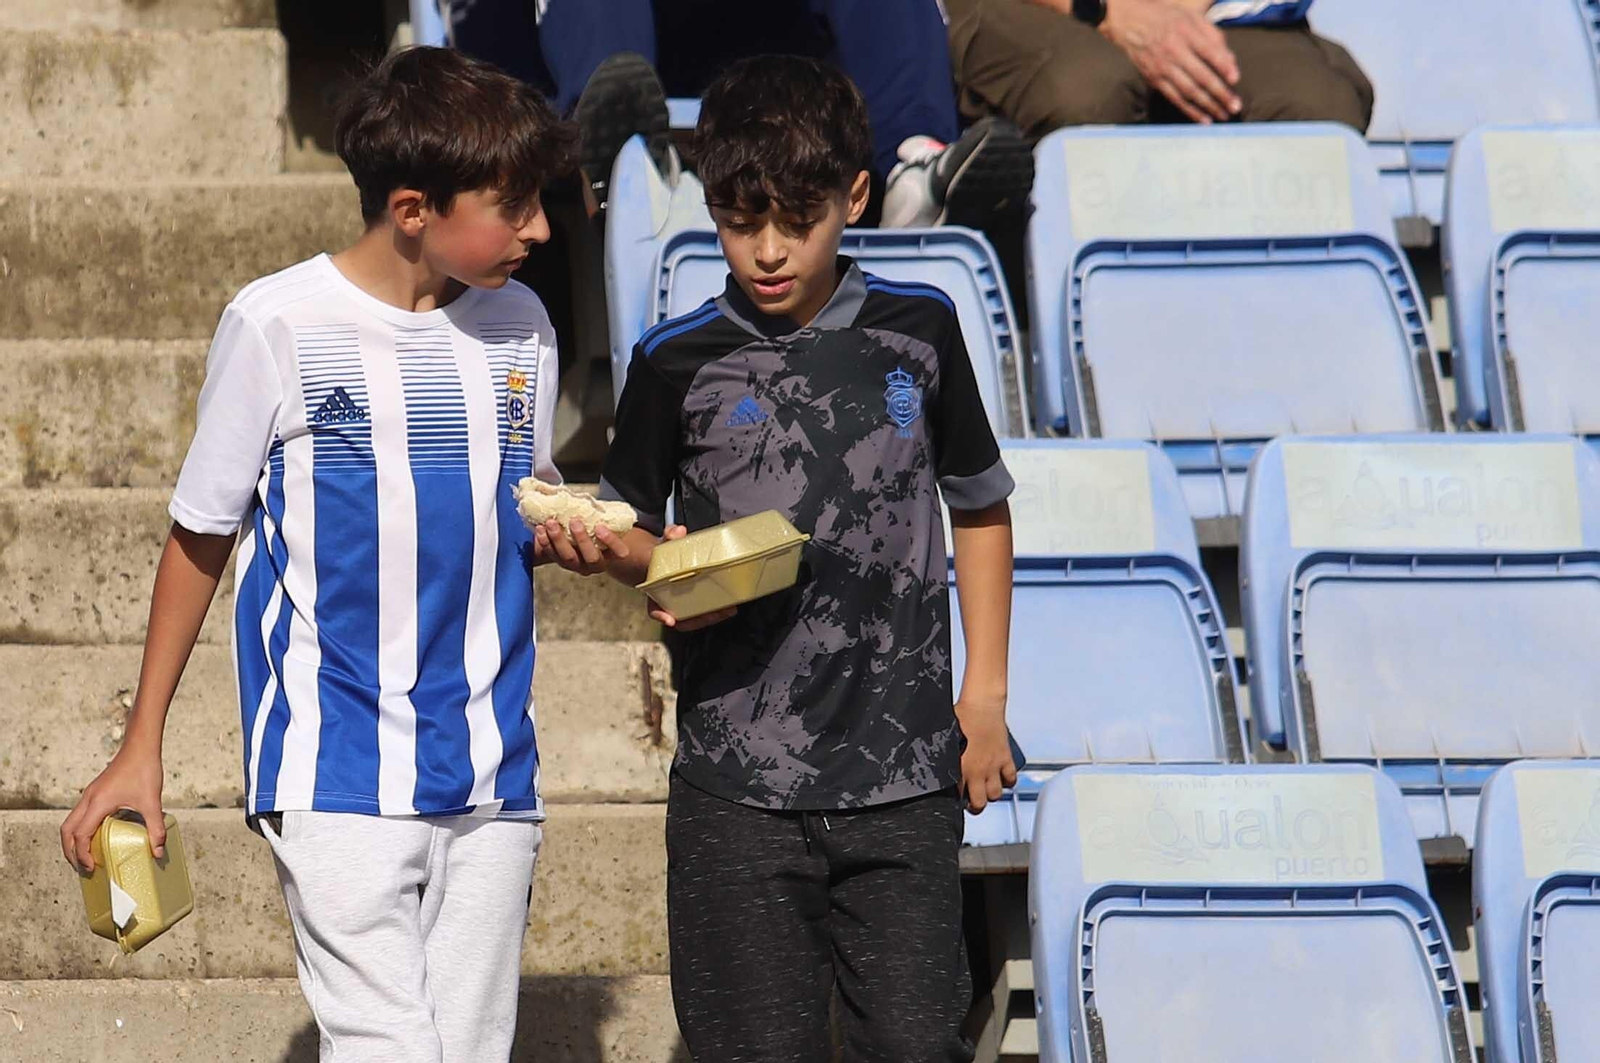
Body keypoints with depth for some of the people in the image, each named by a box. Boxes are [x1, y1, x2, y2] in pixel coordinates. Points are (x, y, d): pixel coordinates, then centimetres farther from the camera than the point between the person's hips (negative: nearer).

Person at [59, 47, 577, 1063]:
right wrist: (141, 750, 6)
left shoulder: (518, 324, 7)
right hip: (338, 774, -5)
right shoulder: (279, 323, -6)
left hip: (493, 774, 5)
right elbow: (202, 538, 3)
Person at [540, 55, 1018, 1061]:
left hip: (904, 778, 1)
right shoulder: (679, 364, 1)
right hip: (739, 786, -1)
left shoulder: (918, 331, 5)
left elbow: (980, 507, 16)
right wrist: (616, 555, -12)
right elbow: (633, 530, 12)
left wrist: (984, 693, 11)